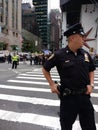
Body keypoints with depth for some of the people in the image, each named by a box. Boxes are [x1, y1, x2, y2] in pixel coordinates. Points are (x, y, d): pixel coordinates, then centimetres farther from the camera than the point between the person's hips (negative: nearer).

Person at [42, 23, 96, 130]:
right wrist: (52, 84, -4)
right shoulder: (59, 55, -11)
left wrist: (91, 84, 1)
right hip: (68, 97, -4)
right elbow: (45, 69, 1)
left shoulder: (85, 54, 2)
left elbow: (91, 70, 16)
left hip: (84, 95, 4)